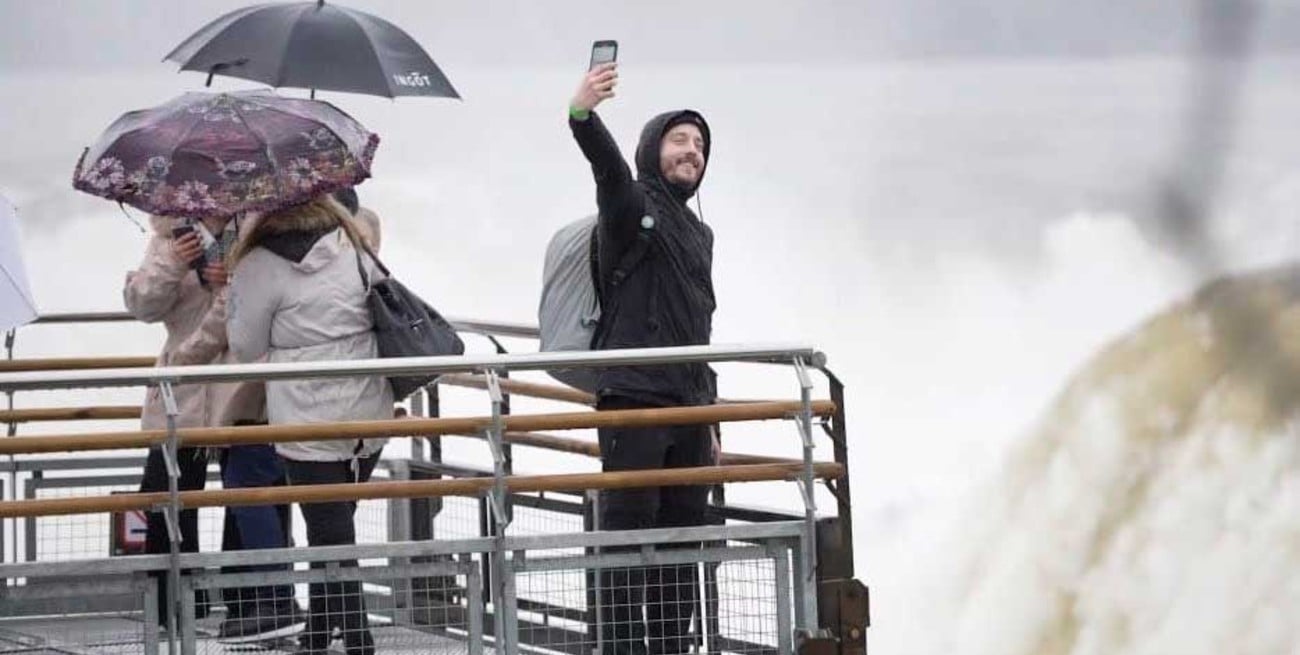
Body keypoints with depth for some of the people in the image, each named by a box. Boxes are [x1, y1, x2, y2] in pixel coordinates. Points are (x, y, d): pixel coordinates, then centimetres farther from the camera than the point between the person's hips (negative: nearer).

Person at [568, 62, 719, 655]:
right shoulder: (632, 205, -1)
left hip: (688, 410, 8)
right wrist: (581, 117, -47)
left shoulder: (699, 233, 23)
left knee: (682, 539, 9)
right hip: (633, 403, -8)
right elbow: (608, 165, -25)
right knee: (628, 531, -8)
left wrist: (708, 412, 24)